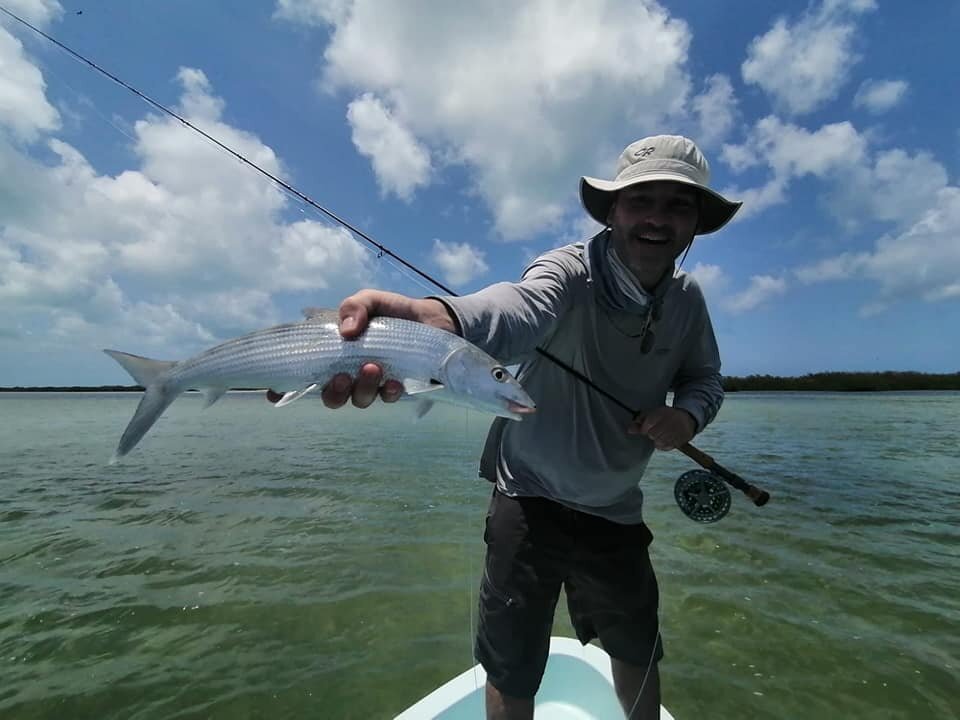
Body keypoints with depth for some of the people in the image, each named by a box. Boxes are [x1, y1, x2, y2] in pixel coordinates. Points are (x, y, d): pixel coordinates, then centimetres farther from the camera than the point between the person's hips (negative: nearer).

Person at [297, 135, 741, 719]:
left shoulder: (687, 298, -3)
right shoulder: (570, 270, -22)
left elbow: (706, 379, 8)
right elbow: (520, 306, -44)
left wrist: (686, 414, -16)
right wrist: (423, 316, -66)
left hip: (616, 513, 5)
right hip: (530, 501, -4)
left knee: (639, 655, 25)